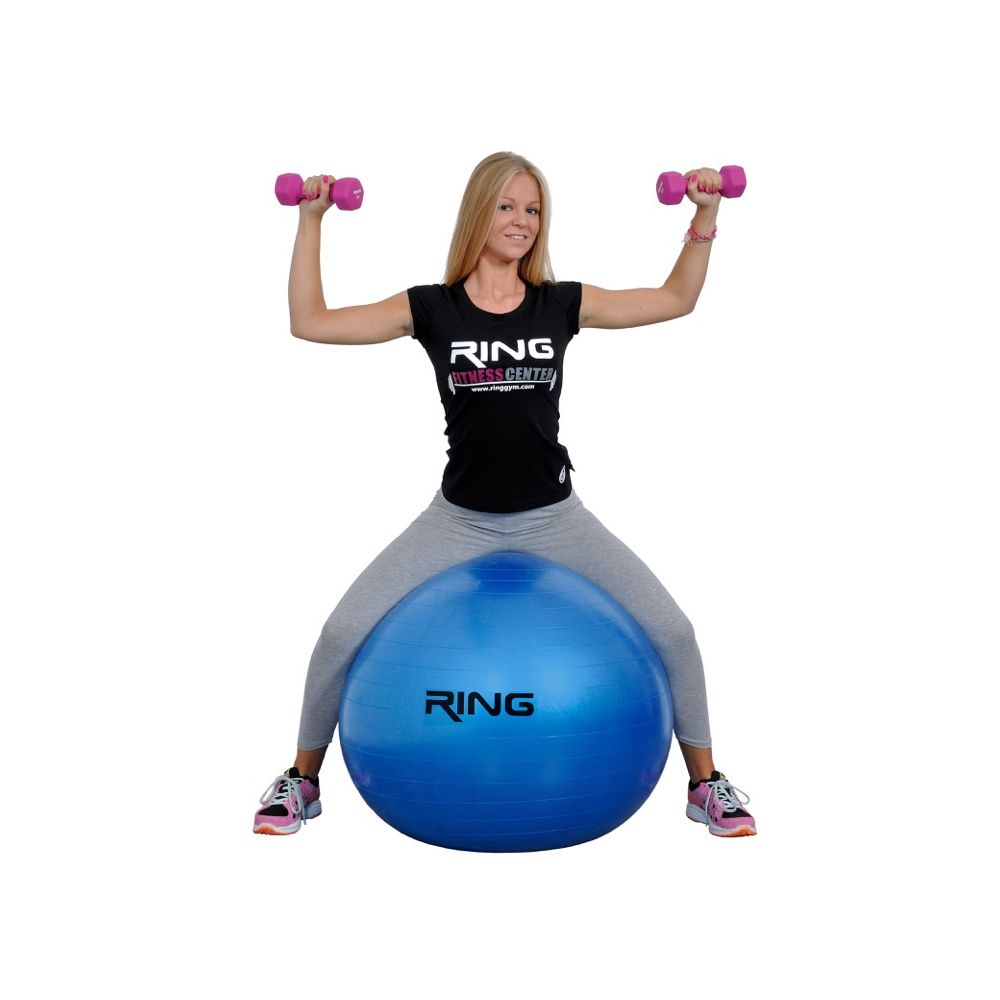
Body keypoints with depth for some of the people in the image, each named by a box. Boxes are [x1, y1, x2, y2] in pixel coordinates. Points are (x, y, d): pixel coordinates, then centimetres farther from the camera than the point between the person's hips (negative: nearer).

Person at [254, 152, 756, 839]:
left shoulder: (561, 304, 0)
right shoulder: (432, 309, -2)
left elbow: (676, 300, 9)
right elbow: (311, 322, -3)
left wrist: (705, 217, 0)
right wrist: (311, 221, -6)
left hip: (554, 518, 1)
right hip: (460, 520, -1)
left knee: (672, 632, -11)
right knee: (341, 637, -11)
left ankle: (707, 786, 12)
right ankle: (302, 783, 14)